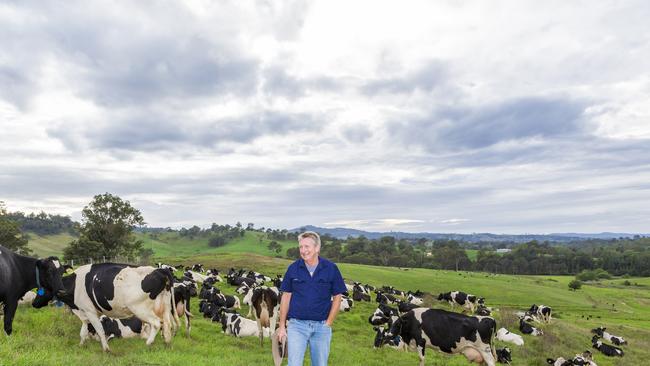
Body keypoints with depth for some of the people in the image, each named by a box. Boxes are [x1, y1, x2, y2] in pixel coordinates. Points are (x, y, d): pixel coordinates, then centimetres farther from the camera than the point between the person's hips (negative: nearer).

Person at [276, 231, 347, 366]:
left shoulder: (331, 268, -5)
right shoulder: (293, 268, -2)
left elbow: (337, 297, 2)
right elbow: (286, 297, 4)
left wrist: (328, 324, -3)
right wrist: (282, 326, 3)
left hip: (322, 326, 0)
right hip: (297, 324, 0)